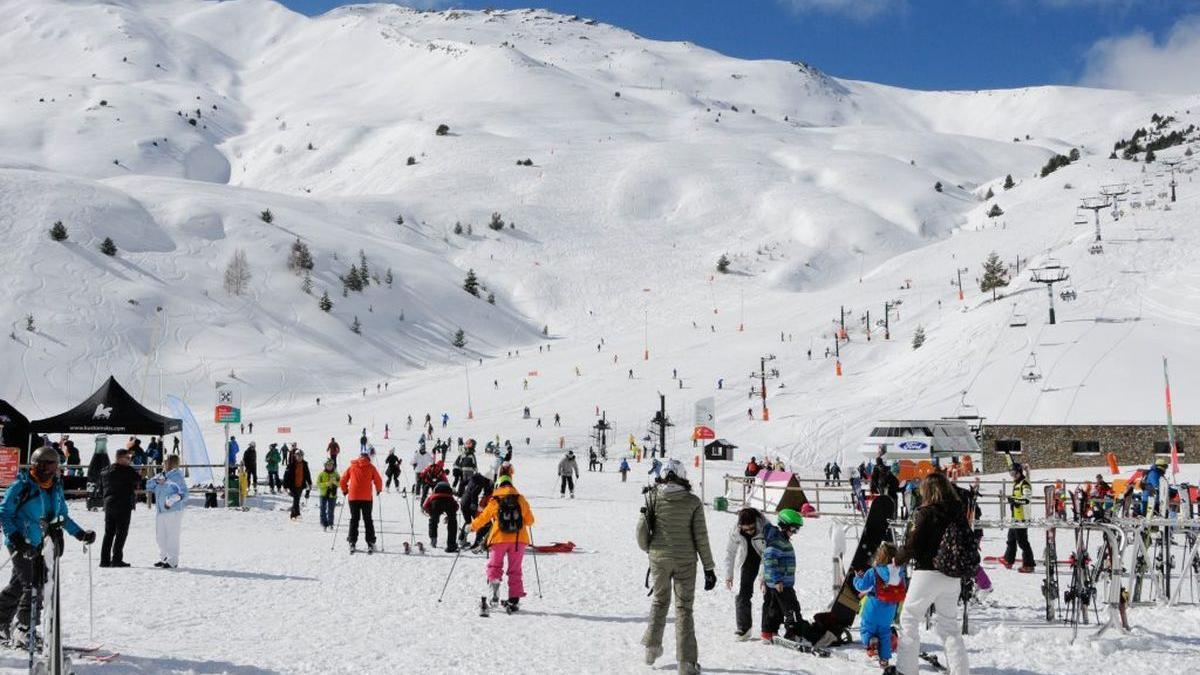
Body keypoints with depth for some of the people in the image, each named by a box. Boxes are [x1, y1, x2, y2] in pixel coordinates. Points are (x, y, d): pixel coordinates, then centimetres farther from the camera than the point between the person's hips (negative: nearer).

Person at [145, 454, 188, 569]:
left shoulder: (177, 477, -10)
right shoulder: (161, 476, 13)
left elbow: (184, 493, -15)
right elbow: (148, 486, 14)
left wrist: (173, 499, -28)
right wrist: (156, 481, -4)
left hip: (173, 511, -8)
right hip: (160, 511, 8)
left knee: (172, 536, -6)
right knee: (160, 536, 14)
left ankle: (172, 561, -1)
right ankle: (163, 558, 25)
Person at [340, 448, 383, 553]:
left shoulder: (352, 467, 9)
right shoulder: (370, 467, 4)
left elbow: (343, 480, 8)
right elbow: (378, 481, -1)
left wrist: (345, 491, 23)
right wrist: (378, 490, 18)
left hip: (353, 497, 1)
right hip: (366, 498, -1)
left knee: (354, 519, 10)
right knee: (368, 520, 6)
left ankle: (352, 543, 3)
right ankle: (370, 543, 0)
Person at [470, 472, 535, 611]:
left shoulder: (494, 501, -1)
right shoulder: (521, 500, 3)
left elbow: (483, 518, 7)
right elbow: (530, 521, 7)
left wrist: (472, 527, 25)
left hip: (499, 539, -1)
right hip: (518, 540, 1)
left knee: (494, 566, 14)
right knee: (515, 570, 8)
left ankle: (494, 583, -12)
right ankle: (514, 600, 3)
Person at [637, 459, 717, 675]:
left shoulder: (652, 498, -6)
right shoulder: (693, 502, -8)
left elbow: (642, 530, -4)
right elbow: (701, 537, -6)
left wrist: (649, 549, 17)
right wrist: (709, 568, 2)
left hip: (659, 558, 1)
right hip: (686, 560, -1)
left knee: (659, 601, 23)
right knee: (684, 608, 6)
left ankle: (652, 648, 28)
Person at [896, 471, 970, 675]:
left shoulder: (925, 513, -12)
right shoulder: (959, 513, 5)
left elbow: (912, 546, -13)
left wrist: (898, 559, 5)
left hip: (928, 573, -5)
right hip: (952, 576, 6)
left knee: (909, 617, 9)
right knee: (949, 624, 15)